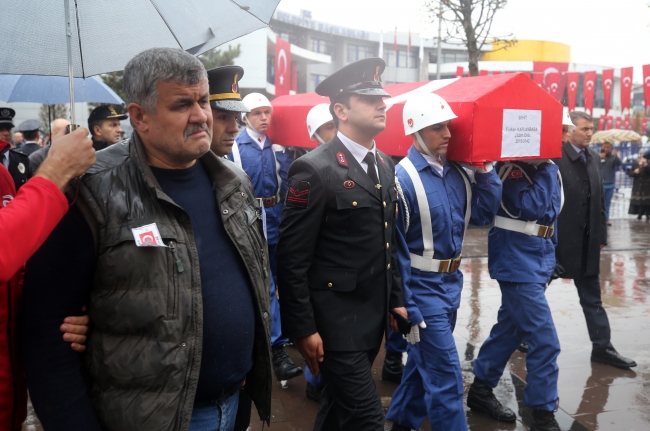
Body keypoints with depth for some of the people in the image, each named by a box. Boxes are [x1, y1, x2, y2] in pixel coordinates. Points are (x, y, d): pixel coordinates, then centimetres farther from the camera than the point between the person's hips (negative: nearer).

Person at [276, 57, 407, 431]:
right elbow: (292, 258, -17)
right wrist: (303, 329, -16)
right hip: (336, 319, -7)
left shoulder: (385, 165, 9)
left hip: (373, 317, 7)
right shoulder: (315, 170, -16)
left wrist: (395, 299, 15)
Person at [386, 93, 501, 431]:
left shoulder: (456, 173, 3)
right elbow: (393, 248, -18)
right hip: (422, 287, -8)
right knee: (445, 374, -3)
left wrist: (485, 172, -5)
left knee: (425, 360, 21)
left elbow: (482, 215, 5)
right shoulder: (402, 179, -18)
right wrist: (405, 304, -17)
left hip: (452, 282, 8)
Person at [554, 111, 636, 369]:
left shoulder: (594, 158, 9)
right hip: (555, 239, -6)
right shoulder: (555, 157, -15)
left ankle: (602, 347, 18)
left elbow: (599, 199, 12)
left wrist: (601, 235, 10)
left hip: (586, 242, 7)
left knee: (592, 297, 11)